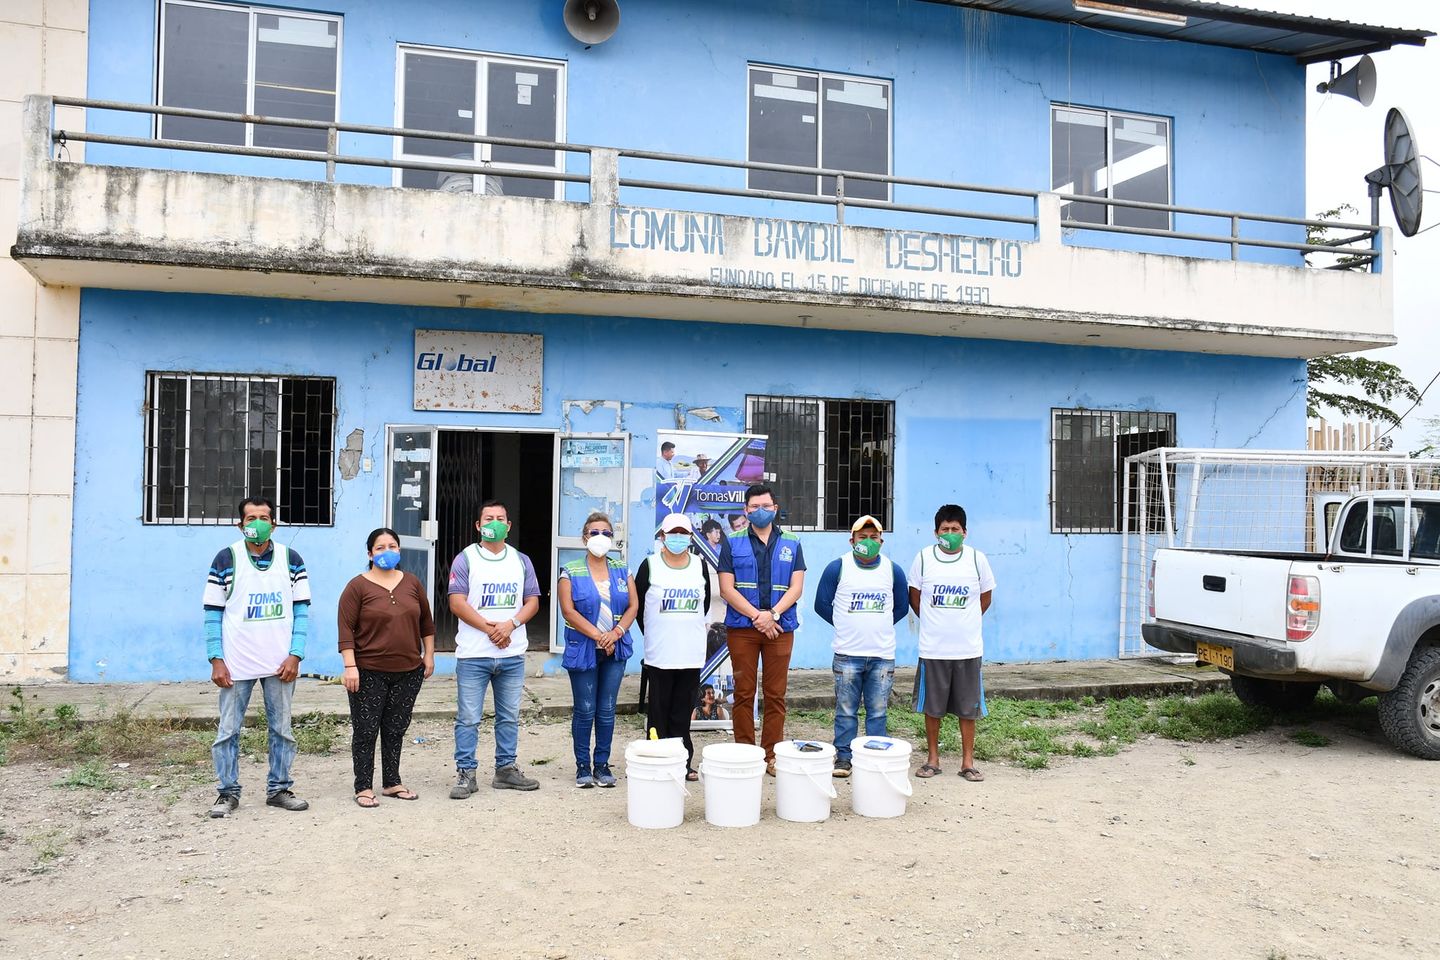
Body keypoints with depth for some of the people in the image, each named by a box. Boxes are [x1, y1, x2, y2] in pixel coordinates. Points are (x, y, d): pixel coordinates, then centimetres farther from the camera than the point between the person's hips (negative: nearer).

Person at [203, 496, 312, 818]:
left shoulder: (291, 559, 3)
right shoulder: (226, 559, -2)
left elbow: (301, 611, 3)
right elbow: (213, 613, -1)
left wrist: (295, 656, -6)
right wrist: (216, 661, -7)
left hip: (280, 665, 2)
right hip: (236, 665, -1)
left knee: (282, 730, 9)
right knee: (228, 731, 5)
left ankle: (279, 789, 21)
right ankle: (228, 792, 18)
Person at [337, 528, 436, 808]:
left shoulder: (412, 583, 8)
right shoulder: (358, 586, -5)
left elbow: (426, 621, 16)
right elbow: (346, 629, -9)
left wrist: (428, 655, 12)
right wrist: (350, 666, -15)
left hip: (408, 671, 4)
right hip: (369, 672, -4)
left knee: (396, 729, 12)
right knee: (366, 731, 1)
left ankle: (392, 782, 23)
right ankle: (364, 788, 10)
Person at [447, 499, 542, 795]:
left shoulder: (521, 561, 12)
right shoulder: (466, 559, 0)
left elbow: (532, 602, 8)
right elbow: (457, 604, -8)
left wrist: (510, 624, -11)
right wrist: (490, 629, -14)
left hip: (512, 654, 4)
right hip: (473, 655, -3)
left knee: (509, 716, 11)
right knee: (468, 718, -1)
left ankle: (506, 769, 22)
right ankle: (466, 774, 8)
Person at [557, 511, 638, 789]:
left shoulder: (622, 570, 9)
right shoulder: (571, 572, -1)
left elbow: (633, 606, 4)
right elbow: (568, 610, -9)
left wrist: (616, 633, -12)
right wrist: (598, 636, -16)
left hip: (615, 649, 3)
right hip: (583, 649, -3)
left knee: (607, 710, 6)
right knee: (585, 710, 1)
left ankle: (602, 764, 16)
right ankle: (583, 766, 13)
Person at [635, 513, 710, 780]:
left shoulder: (699, 565, 6)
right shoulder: (650, 565, -3)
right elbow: (637, 603, 3)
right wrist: (652, 634, 8)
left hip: (692, 653, 3)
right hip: (660, 654, -3)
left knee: (683, 711, 8)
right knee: (659, 710, 3)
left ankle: (683, 762, 15)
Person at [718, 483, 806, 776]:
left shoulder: (791, 543, 9)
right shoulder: (733, 543, 4)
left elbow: (796, 588, 2)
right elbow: (727, 589, -3)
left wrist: (773, 614, -14)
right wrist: (757, 616, -12)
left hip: (780, 628, 1)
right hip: (741, 628, -1)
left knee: (776, 695, 4)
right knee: (744, 694, 3)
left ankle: (772, 754, 11)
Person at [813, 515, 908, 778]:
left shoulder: (893, 570, 6)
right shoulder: (837, 567, -2)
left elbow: (902, 606, 17)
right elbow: (822, 604, 4)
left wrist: (880, 625, 10)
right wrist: (845, 626, 5)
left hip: (883, 655, 2)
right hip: (847, 654, -2)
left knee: (877, 711, 7)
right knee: (846, 710, 3)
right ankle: (843, 757, 14)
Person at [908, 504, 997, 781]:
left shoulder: (977, 559, -1)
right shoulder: (924, 558, -2)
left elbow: (985, 597, 12)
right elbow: (914, 596, 10)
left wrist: (965, 621, 11)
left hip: (968, 648, 0)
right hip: (932, 647, 0)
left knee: (968, 707, 6)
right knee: (932, 706, 8)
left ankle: (967, 761, 17)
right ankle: (933, 759, 21)